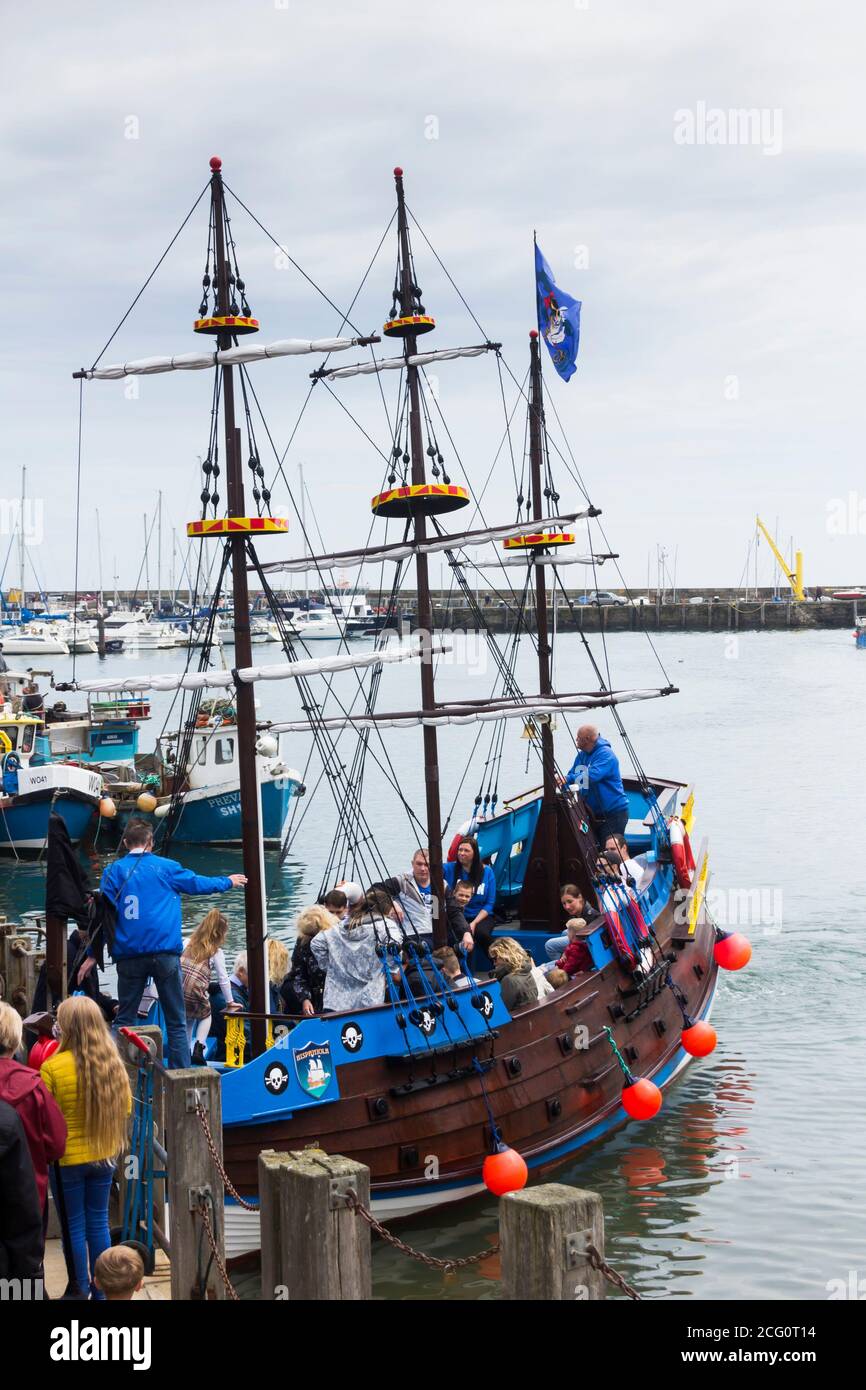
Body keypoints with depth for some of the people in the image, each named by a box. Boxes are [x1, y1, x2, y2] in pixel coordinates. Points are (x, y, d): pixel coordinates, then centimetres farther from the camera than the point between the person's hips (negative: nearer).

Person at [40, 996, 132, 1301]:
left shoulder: (52, 1067, -21)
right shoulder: (113, 1063, -7)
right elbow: (125, 1107, 6)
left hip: (67, 1158, -4)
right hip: (103, 1154, 4)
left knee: (75, 1227, 10)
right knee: (98, 1222, 16)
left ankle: (81, 1291, 18)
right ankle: (100, 1291, 25)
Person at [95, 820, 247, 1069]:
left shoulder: (114, 871, 4)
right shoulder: (166, 868, 5)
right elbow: (198, 883, 18)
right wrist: (228, 882, 36)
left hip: (129, 956, 1)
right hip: (165, 952, -1)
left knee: (124, 1020, 9)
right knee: (176, 1021, 6)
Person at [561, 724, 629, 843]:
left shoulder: (606, 754, -17)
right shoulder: (582, 755, 10)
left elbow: (592, 775, -31)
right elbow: (572, 775, 13)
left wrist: (568, 779, -35)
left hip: (613, 813, -9)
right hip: (594, 813, 9)